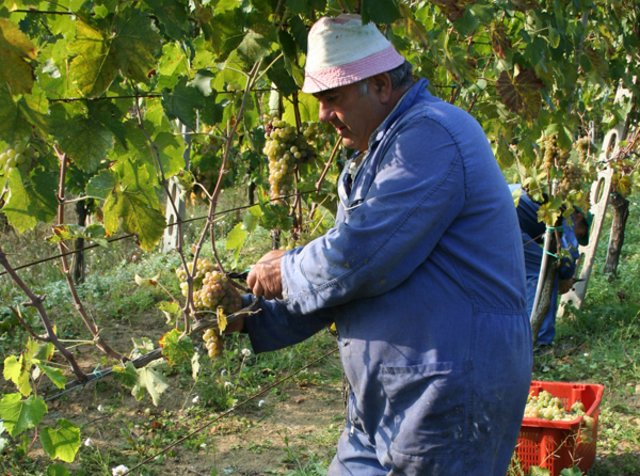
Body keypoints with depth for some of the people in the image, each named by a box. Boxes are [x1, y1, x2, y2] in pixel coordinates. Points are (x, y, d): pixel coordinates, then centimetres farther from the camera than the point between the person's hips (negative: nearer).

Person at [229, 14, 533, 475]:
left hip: (449, 398, -10)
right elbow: (337, 282, 19)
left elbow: (360, 257, -23)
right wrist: (254, 321, 11)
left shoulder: (430, 136, -17)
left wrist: (287, 273, -6)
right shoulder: (375, 156, 16)